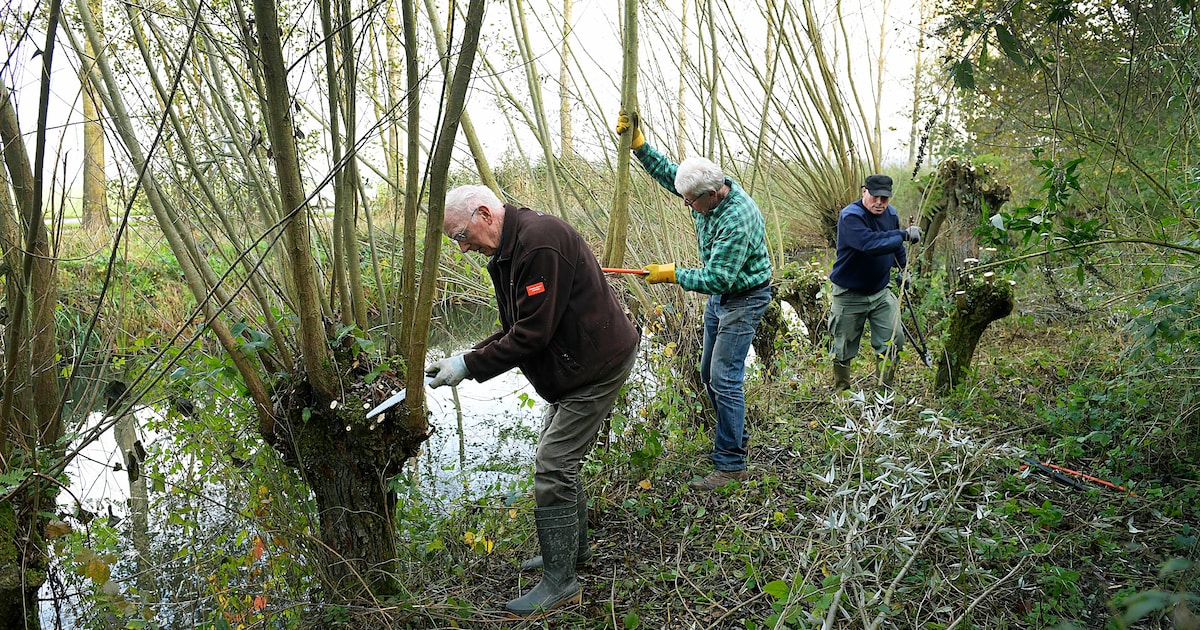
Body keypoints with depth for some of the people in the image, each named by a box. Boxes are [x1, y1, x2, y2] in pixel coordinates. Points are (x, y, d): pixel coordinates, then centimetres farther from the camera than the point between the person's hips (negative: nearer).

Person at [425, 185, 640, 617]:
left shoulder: (539, 241, -24)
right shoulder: (508, 251, 9)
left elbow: (533, 333, -26)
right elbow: (518, 330, 12)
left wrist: (469, 366, -20)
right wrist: (467, 358, -2)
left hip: (596, 365, -10)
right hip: (573, 366, 10)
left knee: (553, 468, -9)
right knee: (559, 459, 19)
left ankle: (559, 582, 3)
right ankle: (572, 546, 37)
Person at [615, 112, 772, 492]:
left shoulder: (737, 220, -32)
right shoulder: (708, 192, -5)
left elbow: (716, 278, -32)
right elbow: (667, 172, 11)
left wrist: (671, 275, -22)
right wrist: (637, 143, 1)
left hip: (744, 299, -10)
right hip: (719, 296, 10)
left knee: (724, 378, -12)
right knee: (710, 374, 17)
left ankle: (731, 465, -5)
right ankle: (736, 436, 35)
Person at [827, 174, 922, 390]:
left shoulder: (891, 214, 2)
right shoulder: (850, 216, -22)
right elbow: (870, 244, -39)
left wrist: (903, 268, 28)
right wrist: (904, 235, -37)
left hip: (880, 292, 6)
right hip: (850, 294, -6)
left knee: (893, 340, 2)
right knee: (844, 348, 6)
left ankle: (885, 389, 17)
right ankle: (841, 392, 24)